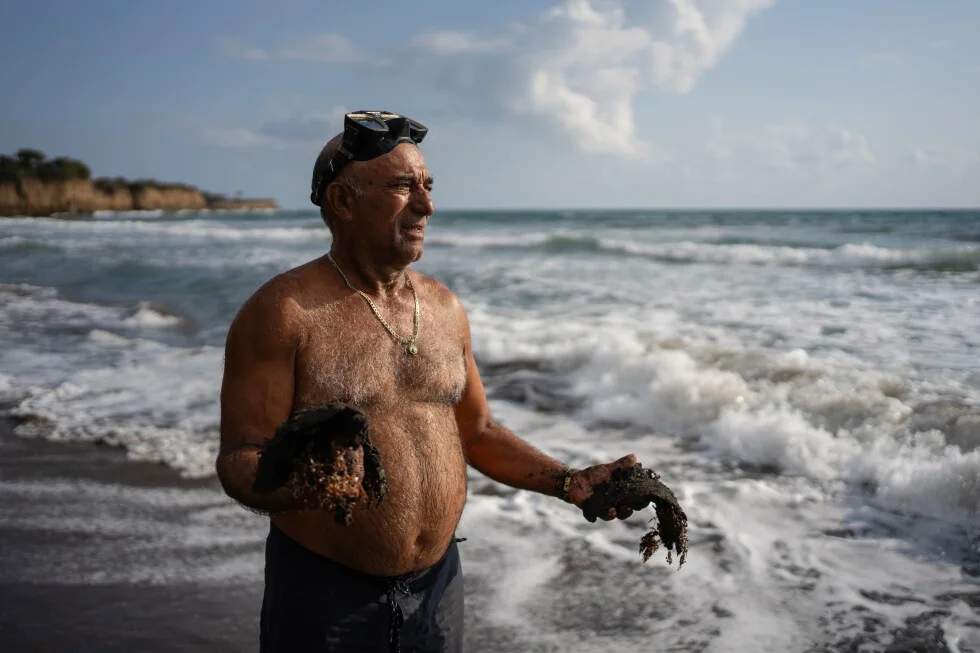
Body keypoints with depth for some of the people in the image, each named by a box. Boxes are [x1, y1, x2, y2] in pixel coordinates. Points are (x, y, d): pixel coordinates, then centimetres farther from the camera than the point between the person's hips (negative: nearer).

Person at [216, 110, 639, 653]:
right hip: (324, 591, -5)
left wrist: (567, 482, 4)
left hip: (437, 582, 5)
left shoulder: (445, 308, 5)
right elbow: (239, 460, -14)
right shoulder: (282, 312, -13)